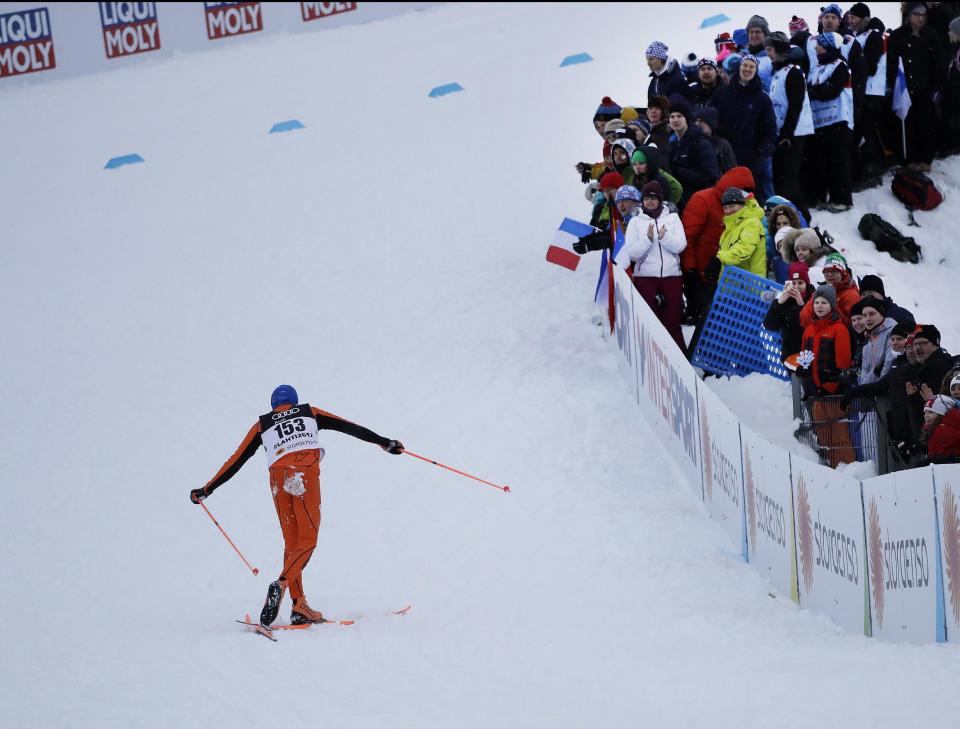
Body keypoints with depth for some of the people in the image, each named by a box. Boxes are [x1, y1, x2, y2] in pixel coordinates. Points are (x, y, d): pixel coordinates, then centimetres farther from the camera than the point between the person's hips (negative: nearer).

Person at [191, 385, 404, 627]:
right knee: (307, 540, -1)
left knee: (292, 543, 8)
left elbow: (235, 461, 21)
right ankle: (282, 584, -27)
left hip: (278, 479, 2)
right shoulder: (309, 413, 23)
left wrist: (206, 490, 28)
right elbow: (349, 427, 22)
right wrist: (384, 443, 26)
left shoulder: (261, 425, 23)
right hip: (305, 475, -2)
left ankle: (299, 606, 0)